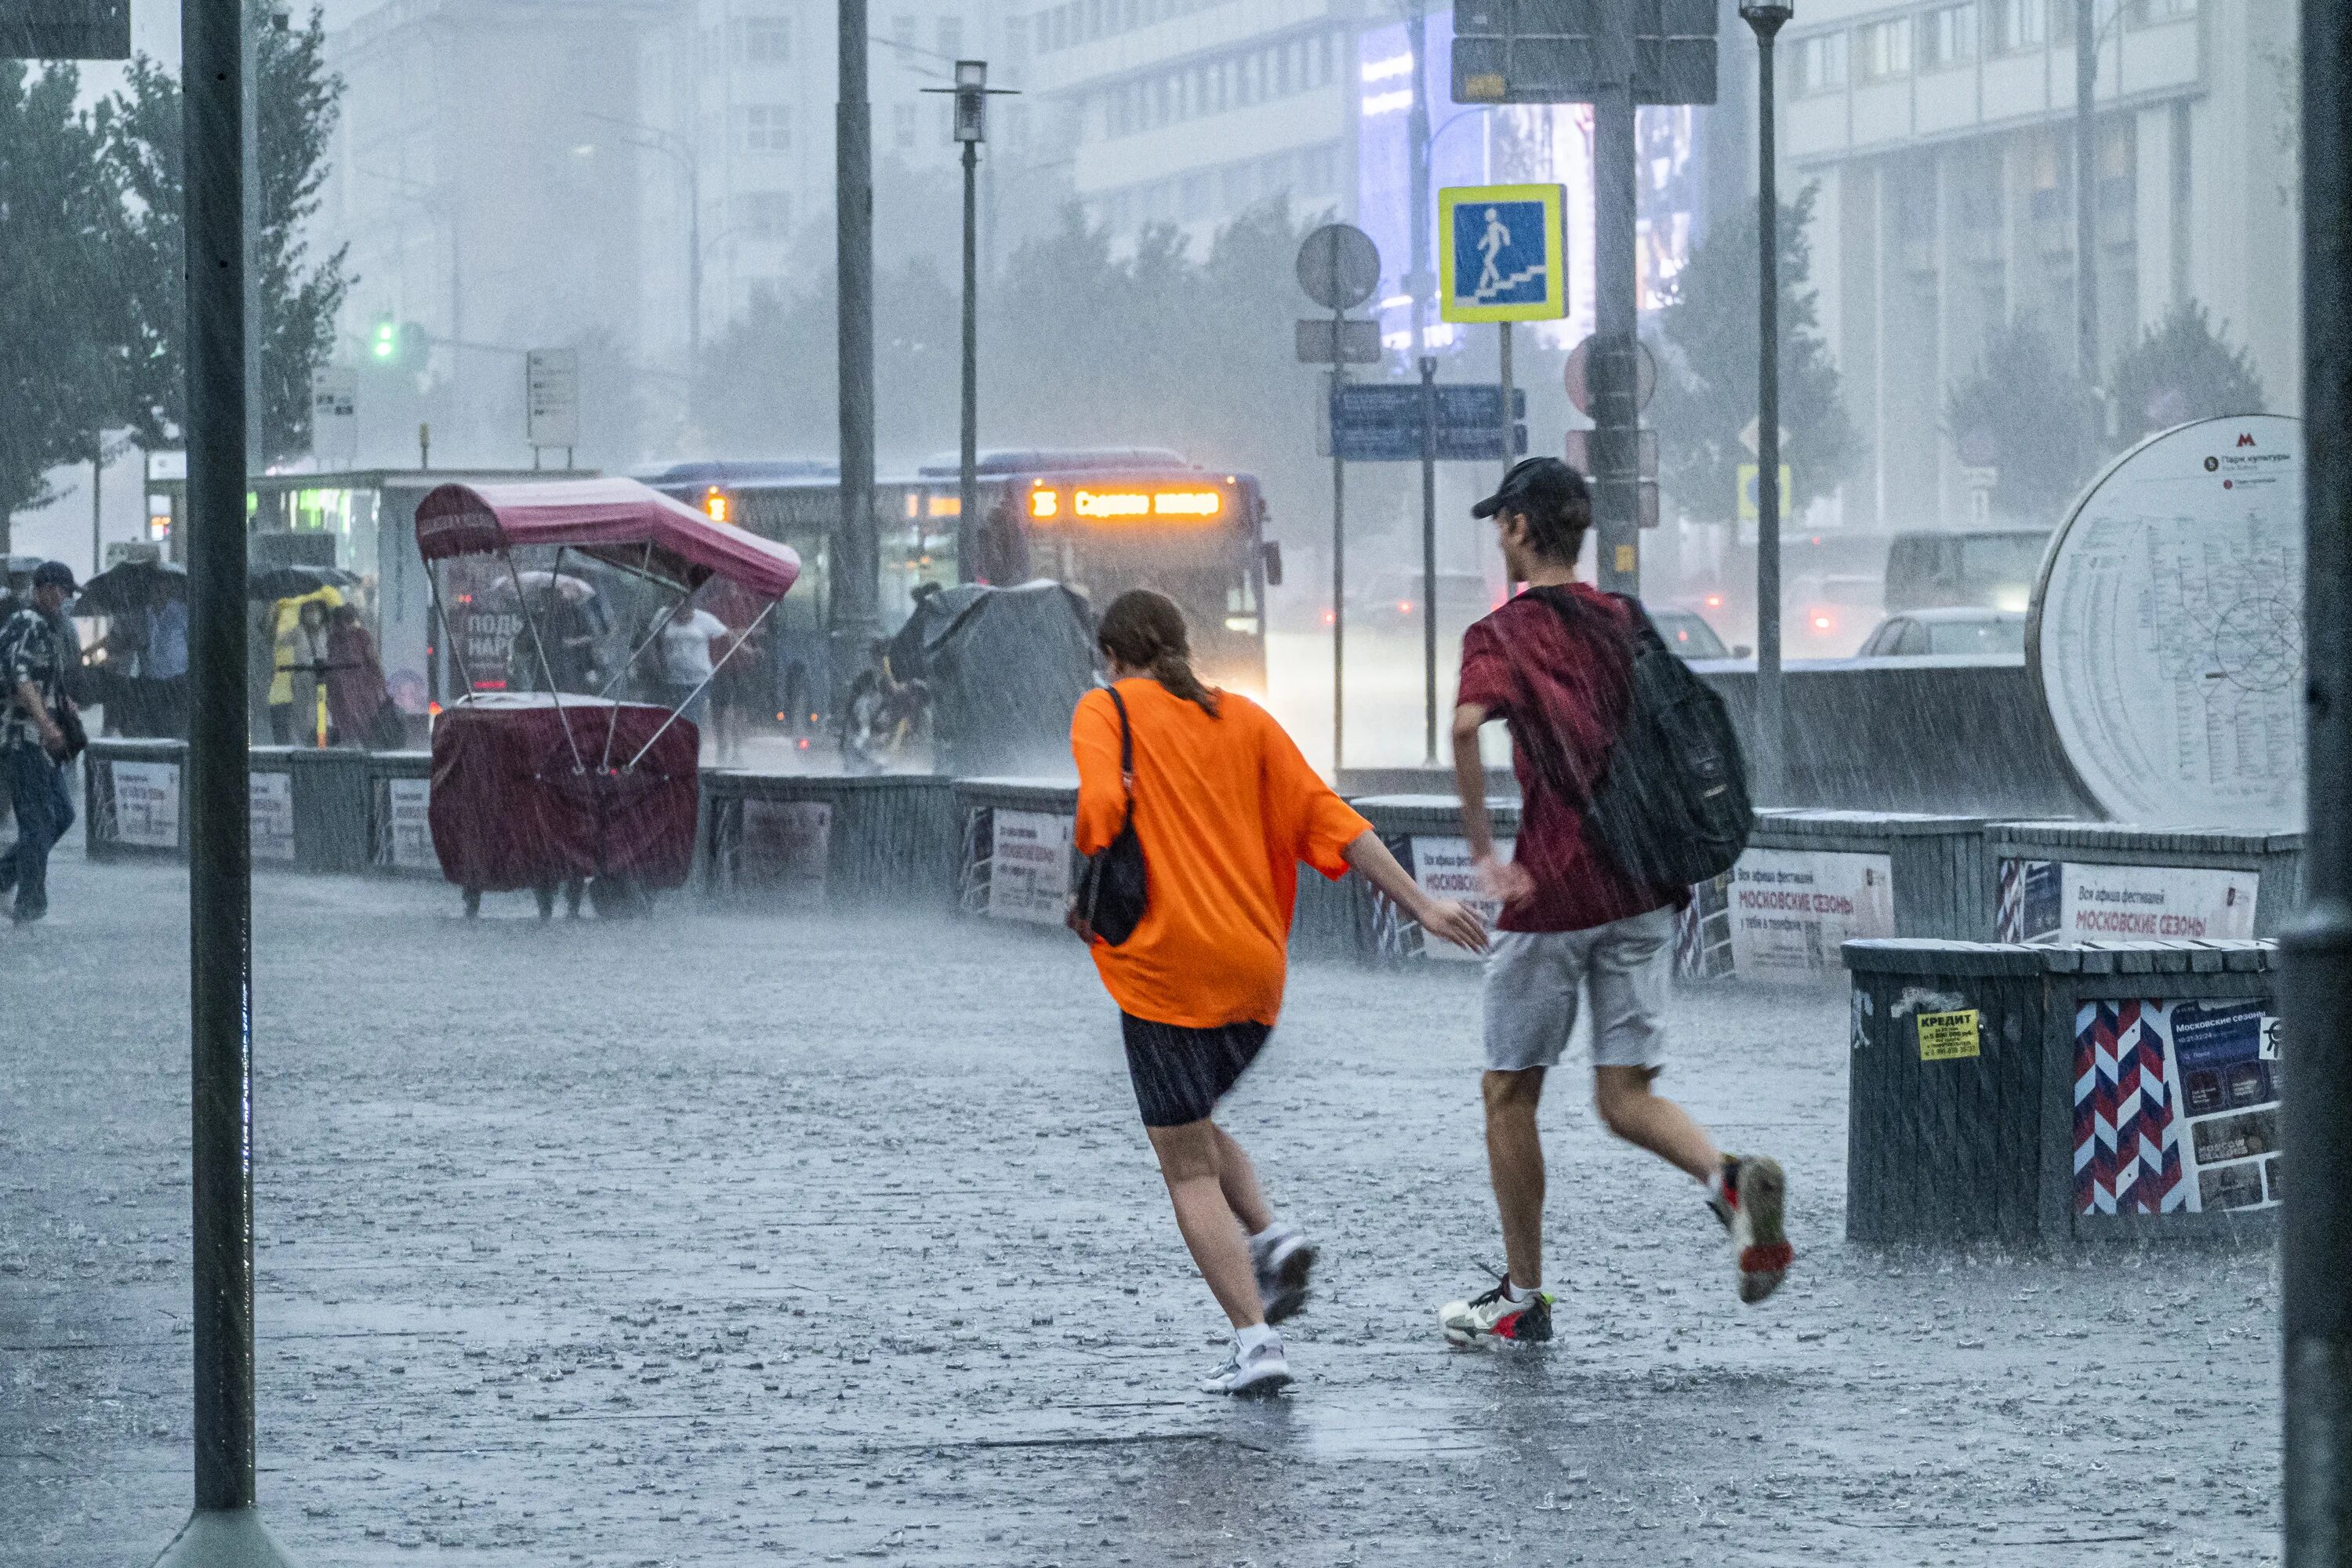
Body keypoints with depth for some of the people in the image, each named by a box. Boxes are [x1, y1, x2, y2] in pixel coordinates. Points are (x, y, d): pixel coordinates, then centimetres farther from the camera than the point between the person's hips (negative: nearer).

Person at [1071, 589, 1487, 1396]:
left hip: (1165, 965, -5)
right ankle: (1270, 1236, 3)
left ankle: (1255, 1342, -10)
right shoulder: (1245, 719, 13)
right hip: (1256, 970, 5)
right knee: (1195, 1125, 27)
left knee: (1187, 1165, 1)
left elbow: (1100, 803, -16)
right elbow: (1330, 821, 9)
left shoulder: (1105, 709, 2)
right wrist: (1420, 904, 10)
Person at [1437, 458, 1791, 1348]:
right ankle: (1730, 1180, -23)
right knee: (1626, 1098, 6)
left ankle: (1523, 1296, 16)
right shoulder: (1626, 623, 13)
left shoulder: (1503, 635, -7)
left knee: (1509, 1091, 10)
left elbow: (1467, 724, -27)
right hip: (1642, 889, 6)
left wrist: (1480, 849, -20)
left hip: (1553, 891, -6)